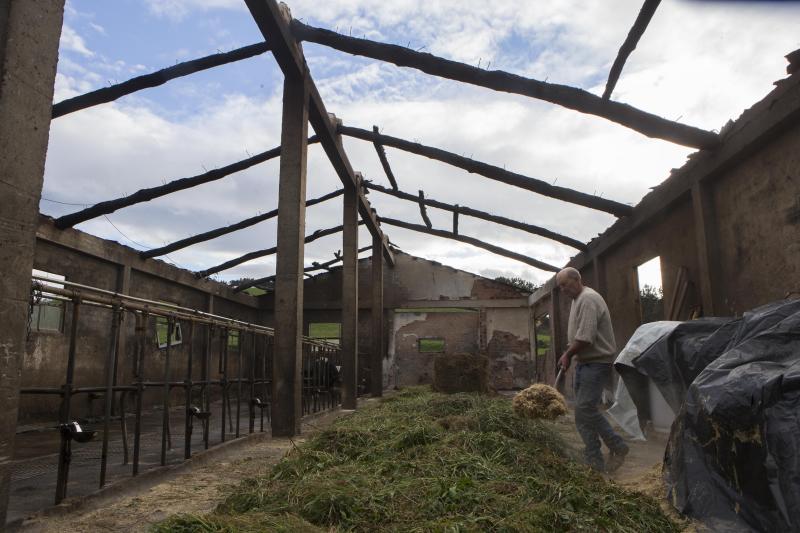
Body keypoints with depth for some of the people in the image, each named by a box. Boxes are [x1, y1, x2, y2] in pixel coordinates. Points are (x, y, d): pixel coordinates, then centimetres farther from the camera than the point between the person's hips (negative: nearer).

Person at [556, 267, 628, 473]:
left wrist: (568, 354, -10)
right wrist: (569, 354, 8)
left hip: (597, 363, -10)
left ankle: (618, 447, 7)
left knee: (585, 409, -11)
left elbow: (585, 338, -24)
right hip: (584, 362, 10)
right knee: (583, 410, 9)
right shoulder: (577, 299, 16)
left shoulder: (588, 299, -18)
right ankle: (595, 461, 14)